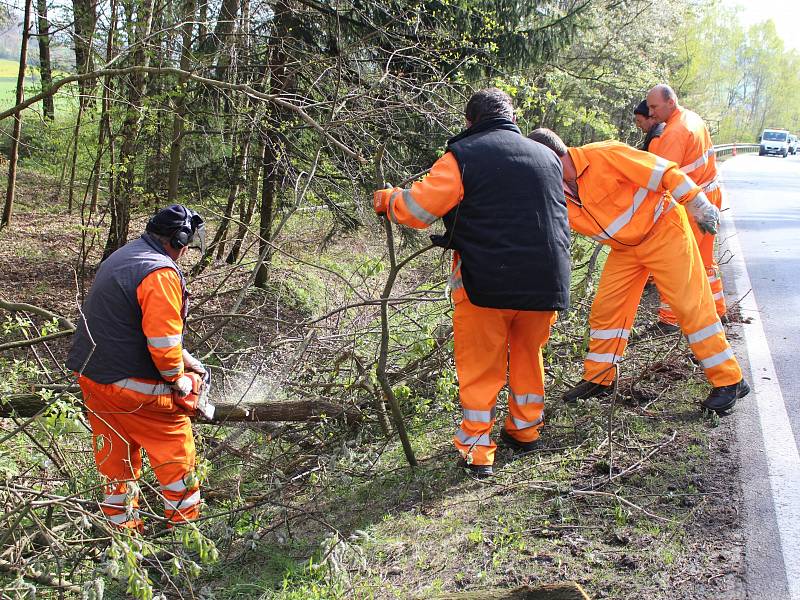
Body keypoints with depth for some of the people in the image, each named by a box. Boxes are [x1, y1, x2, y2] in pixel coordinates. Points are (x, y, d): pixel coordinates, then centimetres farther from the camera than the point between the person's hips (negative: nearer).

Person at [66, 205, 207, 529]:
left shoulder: (123, 257, 13)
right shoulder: (161, 273, -19)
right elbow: (163, 338, -25)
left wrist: (181, 356, 17)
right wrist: (176, 377, -7)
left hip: (91, 377, 9)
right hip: (132, 387, -9)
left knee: (118, 459, 19)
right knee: (177, 454, 6)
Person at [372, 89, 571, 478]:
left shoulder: (464, 155, -7)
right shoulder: (547, 157, 11)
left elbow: (417, 208, -10)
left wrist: (385, 200, 9)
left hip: (487, 281, -5)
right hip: (546, 281, 5)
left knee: (480, 366, 9)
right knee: (528, 354, 24)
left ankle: (476, 450, 12)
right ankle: (525, 430, 36)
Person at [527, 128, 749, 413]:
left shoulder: (603, 156, -26)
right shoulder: (557, 195, -4)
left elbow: (664, 172, -23)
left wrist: (700, 209, -21)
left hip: (663, 230, -7)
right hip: (624, 248, 7)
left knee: (691, 306, -6)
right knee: (605, 308, 4)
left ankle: (729, 381, 3)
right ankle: (598, 379, 19)